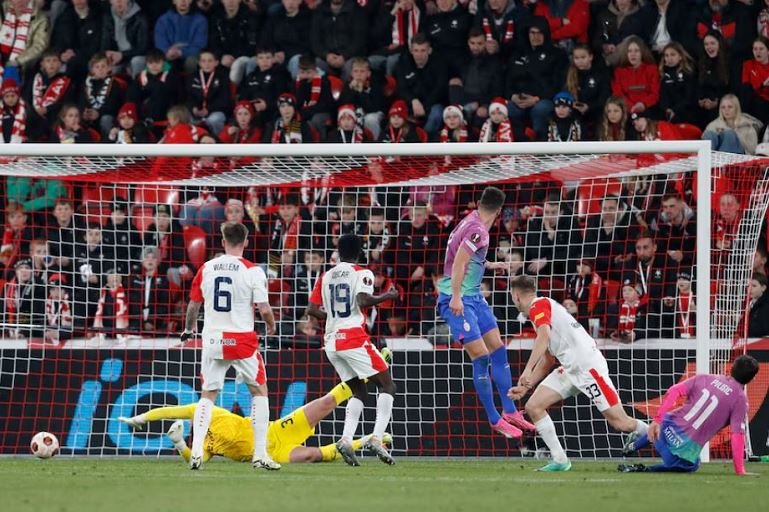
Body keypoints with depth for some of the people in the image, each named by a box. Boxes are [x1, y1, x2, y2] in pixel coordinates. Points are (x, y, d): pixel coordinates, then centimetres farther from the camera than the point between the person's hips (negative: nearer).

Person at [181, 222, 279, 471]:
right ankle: (260, 454, 6)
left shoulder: (206, 269, 3)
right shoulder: (252, 271, -8)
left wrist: (188, 330, 32)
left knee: (208, 394, 14)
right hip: (242, 339, -3)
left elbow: (193, 305, 13)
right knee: (259, 392, 13)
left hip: (213, 339, 3)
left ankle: (196, 451, -3)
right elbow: (264, 309, -11)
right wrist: (272, 325, 12)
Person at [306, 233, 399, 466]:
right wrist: (386, 296, -8)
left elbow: (312, 310, 11)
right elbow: (363, 300, -21)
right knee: (387, 385, 3)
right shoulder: (362, 274, -4)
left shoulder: (325, 277, 12)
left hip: (332, 341, 6)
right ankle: (376, 437, -14)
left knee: (358, 391, 18)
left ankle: (346, 438, -3)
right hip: (354, 338, -6)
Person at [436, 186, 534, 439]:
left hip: (473, 297, 10)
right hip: (458, 300, -10)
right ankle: (495, 420, -3)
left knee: (498, 351, 10)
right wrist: (456, 297, -32)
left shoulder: (471, 223, 10)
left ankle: (510, 411, 17)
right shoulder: (478, 230, -18)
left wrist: (491, 265, 41)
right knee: (481, 358, -10)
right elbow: (459, 263, -26)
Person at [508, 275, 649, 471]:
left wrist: (528, 370, -30)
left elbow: (544, 336, -25)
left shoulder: (538, 305, -5)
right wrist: (526, 387, 22)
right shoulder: (545, 306, 24)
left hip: (587, 365, -10)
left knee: (620, 423, -12)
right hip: (570, 370, 10)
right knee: (533, 407, -1)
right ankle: (560, 460, -3)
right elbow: (547, 361, 28)